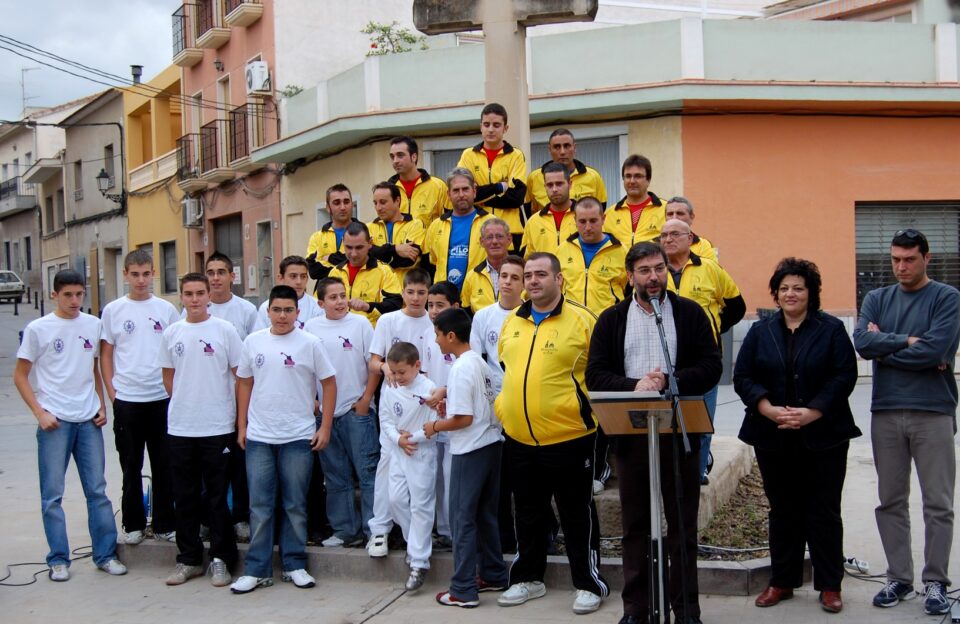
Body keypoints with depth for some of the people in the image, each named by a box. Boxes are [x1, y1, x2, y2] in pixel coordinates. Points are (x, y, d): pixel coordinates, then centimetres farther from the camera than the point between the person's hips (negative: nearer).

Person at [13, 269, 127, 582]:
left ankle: (106, 554, 15)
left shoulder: (93, 325, 7)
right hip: (55, 421, -3)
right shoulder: (38, 329, -3)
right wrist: (40, 413, -8)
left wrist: (102, 406, 7)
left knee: (97, 490, 7)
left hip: (89, 421, 3)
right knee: (52, 494, 3)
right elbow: (20, 376, 0)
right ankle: (58, 559, 13)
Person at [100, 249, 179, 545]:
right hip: (126, 399, 0)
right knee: (131, 467, 8)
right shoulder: (113, 310, 3)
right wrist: (111, 391, -2)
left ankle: (164, 524, 17)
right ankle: (133, 524, 20)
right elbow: (106, 354, 6)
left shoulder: (166, 309, 5)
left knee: (163, 466, 6)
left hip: (161, 398, 1)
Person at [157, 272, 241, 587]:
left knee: (218, 496, 3)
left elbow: (240, 375, 0)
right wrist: (184, 402, 10)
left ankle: (220, 560, 13)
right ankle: (188, 559, 21)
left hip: (218, 427, -3)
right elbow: (168, 375, 16)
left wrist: (237, 414, -2)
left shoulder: (224, 330, -3)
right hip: (179, 428, 3)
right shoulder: (172, 333, 6)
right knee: (185, 497, 10)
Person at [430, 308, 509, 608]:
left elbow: (464, 418, -20)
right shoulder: (479, 361, 9)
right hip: (491, 444, 9)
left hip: (471, 450, -9)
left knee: (462, 517, -2)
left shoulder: (461, 368, -17)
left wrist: (435, 426, -6)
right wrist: (449, 399, 12)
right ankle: (493, 575, 25)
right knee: (486, 514, 17)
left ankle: (464, 590, 2)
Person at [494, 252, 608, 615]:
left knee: (577, 515, 5)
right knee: (527, 513, 17)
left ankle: (589, 583, 18)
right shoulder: (511, 323, 10)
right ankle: (528, 578, 31)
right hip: (518, 439, 5)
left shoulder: (581, 320, -8)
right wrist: (502, 406, 16)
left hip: (568, 438, -5)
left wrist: (589, 411, -7)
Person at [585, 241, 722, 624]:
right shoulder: (611, 320, 7)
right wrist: (635, 385, -17)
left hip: (679, 431, -1)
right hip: (630, 432, 1)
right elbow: (595, 375, -1)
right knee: (636, 525, 9)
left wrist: (669, 381, -17)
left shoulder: (690, 313, 4)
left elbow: (711, 367, -3)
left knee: (682, 524, 6)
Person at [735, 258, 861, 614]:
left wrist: (811, 413, -17)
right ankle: (782, 582, 21)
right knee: (782, 511, 11)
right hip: (773, 436, 3)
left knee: (823, 512, 3)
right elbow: (742, 377, 1)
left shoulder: (831, 330, 1)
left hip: (822, 436, -2)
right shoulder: (760, 331, 8)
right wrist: (770, 410, -14)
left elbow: (844, 377, -7)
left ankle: (829, 586, 13)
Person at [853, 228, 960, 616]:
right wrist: (908, 342, -11)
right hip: (886, 412, 3)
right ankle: (899, 579, 19)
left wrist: (884, 345, -6)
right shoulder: (876, 299, 10)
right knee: (891, 502, 9)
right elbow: (862, 342, -6)